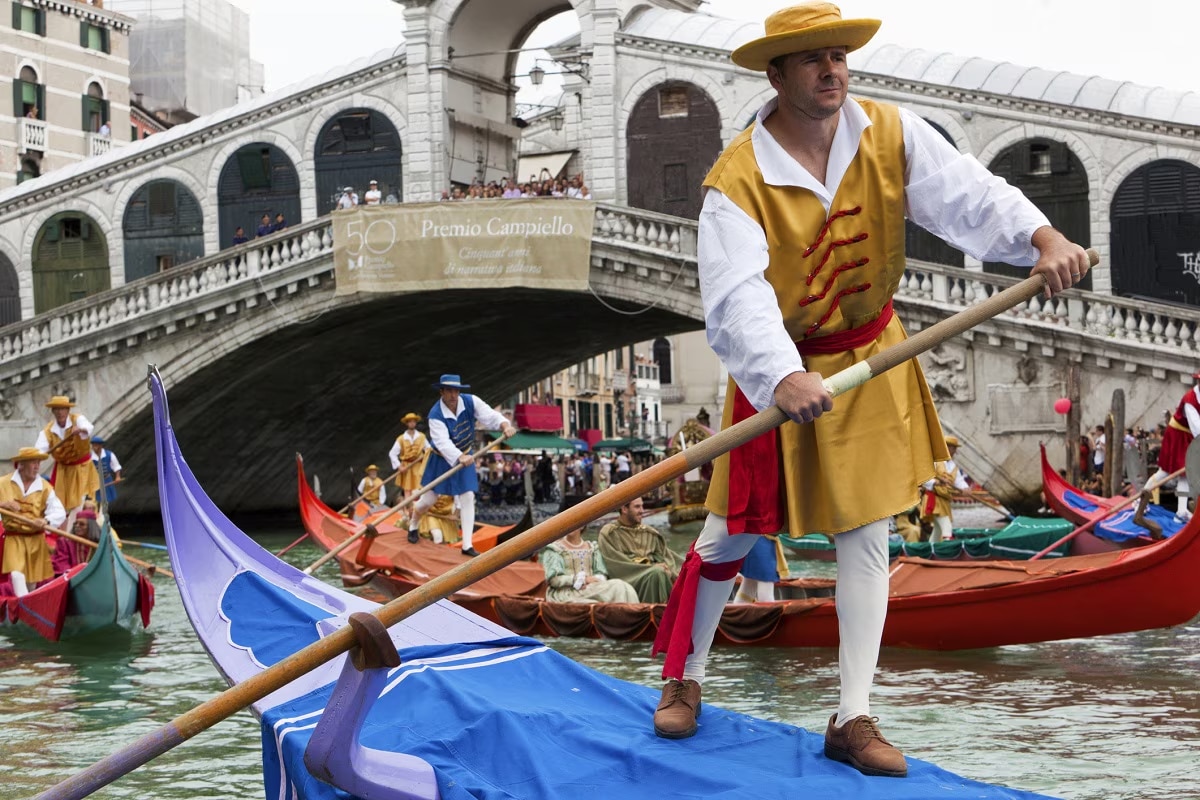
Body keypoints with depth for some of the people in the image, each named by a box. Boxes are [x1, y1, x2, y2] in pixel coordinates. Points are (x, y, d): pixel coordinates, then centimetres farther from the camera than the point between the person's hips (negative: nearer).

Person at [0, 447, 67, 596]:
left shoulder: (45, 487, -2)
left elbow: (59, 512, -10)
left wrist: (46, 521, -31)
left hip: (36, 539, 2)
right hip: (14, 538, -2)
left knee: (32, 581, 12)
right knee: (17, 575, -21)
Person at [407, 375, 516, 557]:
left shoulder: (471, 402, -16)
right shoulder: (435, 415, -28)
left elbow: (490, 415, -24)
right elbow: (443, 443, -39)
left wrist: (505, 425, -46)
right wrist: (460, 458, -55)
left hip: (464, 456, 3)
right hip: (442, 460, -3)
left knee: (467, 498, -3)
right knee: (429, 499, 4)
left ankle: (467, 545, 0)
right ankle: (413, 525, 36)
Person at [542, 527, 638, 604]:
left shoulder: (592, 548, 21)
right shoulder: (554, 549, 7)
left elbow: (602, 575, 12)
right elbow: (554, 579, -5)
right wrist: (583, 579, -12)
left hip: (590, 589, 5)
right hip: (564, 593, -4)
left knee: (619, 586, -26)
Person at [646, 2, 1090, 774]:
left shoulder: (894, 135, -8)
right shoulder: (738, 179, -20)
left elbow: (967, 191, -20)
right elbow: (737, 294, -33)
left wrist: (1042, 235, -40)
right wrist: (783, 378, -50)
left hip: (872, 363, 3)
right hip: (779, 371, -3)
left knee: (867, 535, 5)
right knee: (731, 535, 7)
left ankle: (854, 719, 13)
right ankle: (685, 679, 31)